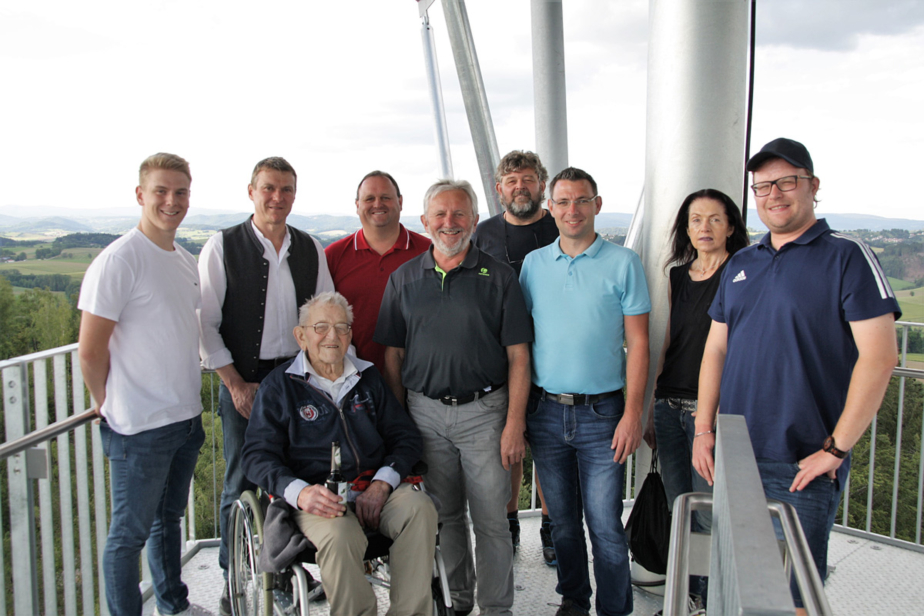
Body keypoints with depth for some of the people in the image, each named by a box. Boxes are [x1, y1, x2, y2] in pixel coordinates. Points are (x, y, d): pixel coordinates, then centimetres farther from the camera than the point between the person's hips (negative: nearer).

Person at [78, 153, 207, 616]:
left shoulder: (187, 262, 8)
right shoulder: (118, 261, -16)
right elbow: (90, 352, -14)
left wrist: (188, 398, 15)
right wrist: (110, 406, -2)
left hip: (186, 418, 8)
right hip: (139, 428, -8)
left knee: (169, 518, 23)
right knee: (130, 533, 7)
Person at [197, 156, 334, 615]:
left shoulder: (311, 249, 7)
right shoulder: (222, 247, -3)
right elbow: (205, 323, -5)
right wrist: (236, 383, -9)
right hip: (243, 382, -3)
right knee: (241, 485, 6)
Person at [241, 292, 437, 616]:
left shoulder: (368, 377, 19)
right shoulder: (279, 385, 9)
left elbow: (405, 437, 15)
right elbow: (257, 454, 1)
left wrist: (382, 484, -5)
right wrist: (299, 492, -19)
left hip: (375, 490, 3)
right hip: (318, 498, -3)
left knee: (420, 507, -28)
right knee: (339, 536, -36)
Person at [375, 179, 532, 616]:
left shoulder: (498, 276, -1)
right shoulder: (404, 278, 7)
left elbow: (517, 356, -3)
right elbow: (393, 355, 9)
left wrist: (514, 424, -9)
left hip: (484, 411, -2)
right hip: (425, 413, 3)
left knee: (491, 519, 3)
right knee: (443, 515, 14)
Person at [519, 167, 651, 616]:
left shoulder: (623, 263, -3)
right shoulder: (533, 264, 6)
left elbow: (637, 343, -3)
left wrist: (632, 412, -10)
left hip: (601, 412, -3)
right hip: (545, 411, 3)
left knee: (605, 525, 1)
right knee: (563, 520, 15)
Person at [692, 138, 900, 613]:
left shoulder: (846, 257, -7)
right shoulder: (740, 265, 11)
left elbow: (878, 357, -14)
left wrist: (836, 449, -15)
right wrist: (704, 430, 5)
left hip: (802, 466, -5)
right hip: (732, 457, 6)